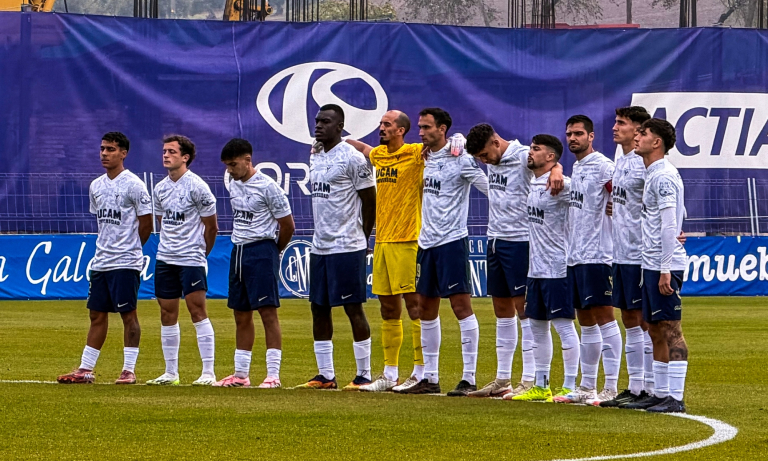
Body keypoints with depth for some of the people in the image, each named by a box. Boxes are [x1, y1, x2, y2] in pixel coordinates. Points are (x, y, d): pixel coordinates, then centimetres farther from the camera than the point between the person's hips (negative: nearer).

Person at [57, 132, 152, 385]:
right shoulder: (96, 186, 12)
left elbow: (146, 224, -6)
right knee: (96, 314, 9)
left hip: (125, 263, -7)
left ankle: (129, 370, 1)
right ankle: (85, 369, 12)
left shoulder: (133, 185, -9)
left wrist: (129, 249, 4)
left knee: (128, 314, -3)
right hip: (100, 263, 7)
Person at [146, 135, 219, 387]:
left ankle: (208, 372, -9)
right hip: (165, 259, 7)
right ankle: (170, 373, 13)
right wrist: (169, 248, 15)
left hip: (191, 260, -7)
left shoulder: (197, 186, -9)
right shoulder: (160, 189, 10)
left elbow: (211, 227, -3)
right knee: (167, 314, 7)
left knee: (197, 311, -10)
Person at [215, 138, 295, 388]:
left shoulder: (267, 186, -12)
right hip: (238, 252, 8)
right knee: (241, 315, 11)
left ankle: (273, 375, -13)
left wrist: (273, 252, 5)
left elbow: (287, 225, -7)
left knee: (267, 311, -11)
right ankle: (241, 374, 18)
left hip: (261, 251, -8)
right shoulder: (233, 184, 11)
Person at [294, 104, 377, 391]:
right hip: (319, 248, 8)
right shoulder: (315, 158, 14)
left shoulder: (352, 158, -11)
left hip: (347, 248, -8)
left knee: (353, 308, -5)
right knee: (319, 309, 8)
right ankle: (325, 375, 14)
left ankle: (364, 375, -1)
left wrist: (361, 241, -2)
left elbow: (370, 201, -8)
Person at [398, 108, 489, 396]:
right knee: (426, 308, 10)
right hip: (427, 242, 8)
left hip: (452, 241, -8)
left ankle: (469, 378, -8)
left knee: (461, 305, -9)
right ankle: (429, 378, 16)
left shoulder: (460, 159, -10)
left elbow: (491, 189, -9)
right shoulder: (426, 158, 12)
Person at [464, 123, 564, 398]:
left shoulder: (522, 156, -15)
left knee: (524, 308, -7)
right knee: (502, 311, 12)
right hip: (495, 239, 9)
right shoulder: (493, 160, 9)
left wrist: (555, 170, -57)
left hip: (519, 239, -8)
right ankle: (502, 380, 19)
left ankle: (530, 380, -6)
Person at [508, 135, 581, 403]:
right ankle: (541, 386, 20)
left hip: (557, 268, -9)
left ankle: (570, 387, -2)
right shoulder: (534, 185, 12)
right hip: (536, 268, 9)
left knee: (563, 326, -5)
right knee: (537, 326, 13)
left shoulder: (561, 185, -14)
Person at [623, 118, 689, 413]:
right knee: (656, 330, 13)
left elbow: (669, 225, -18)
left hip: (665, 265, -10)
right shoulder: (653, 175, 17)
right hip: (651, 265, 10)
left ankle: (675, 399, -11)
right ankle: (660, 394, 18)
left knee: (671, 328, -10)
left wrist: (665, 270, -21)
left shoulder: (663, 176, -13)